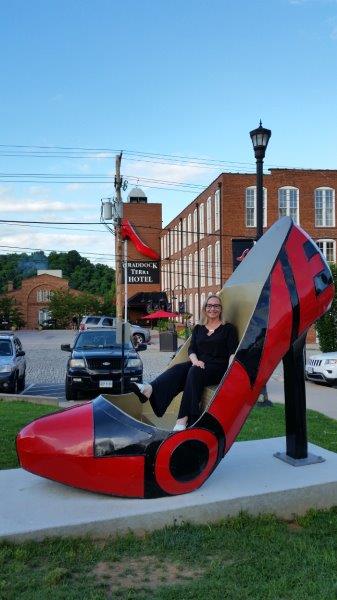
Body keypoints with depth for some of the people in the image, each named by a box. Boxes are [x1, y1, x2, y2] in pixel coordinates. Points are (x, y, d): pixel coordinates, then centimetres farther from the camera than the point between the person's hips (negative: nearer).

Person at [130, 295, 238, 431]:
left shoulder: (228, 328, 10)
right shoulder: (198, 329, 21)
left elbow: (233, 352, 0)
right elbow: (191, 349, 11)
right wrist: (195, 361, -11)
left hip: (218, 368, -4)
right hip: (199, 364, 4)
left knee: (194, 372, -36)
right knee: (178, 369, -28)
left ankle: (183, 418, -49)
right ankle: (149, 390, -57)